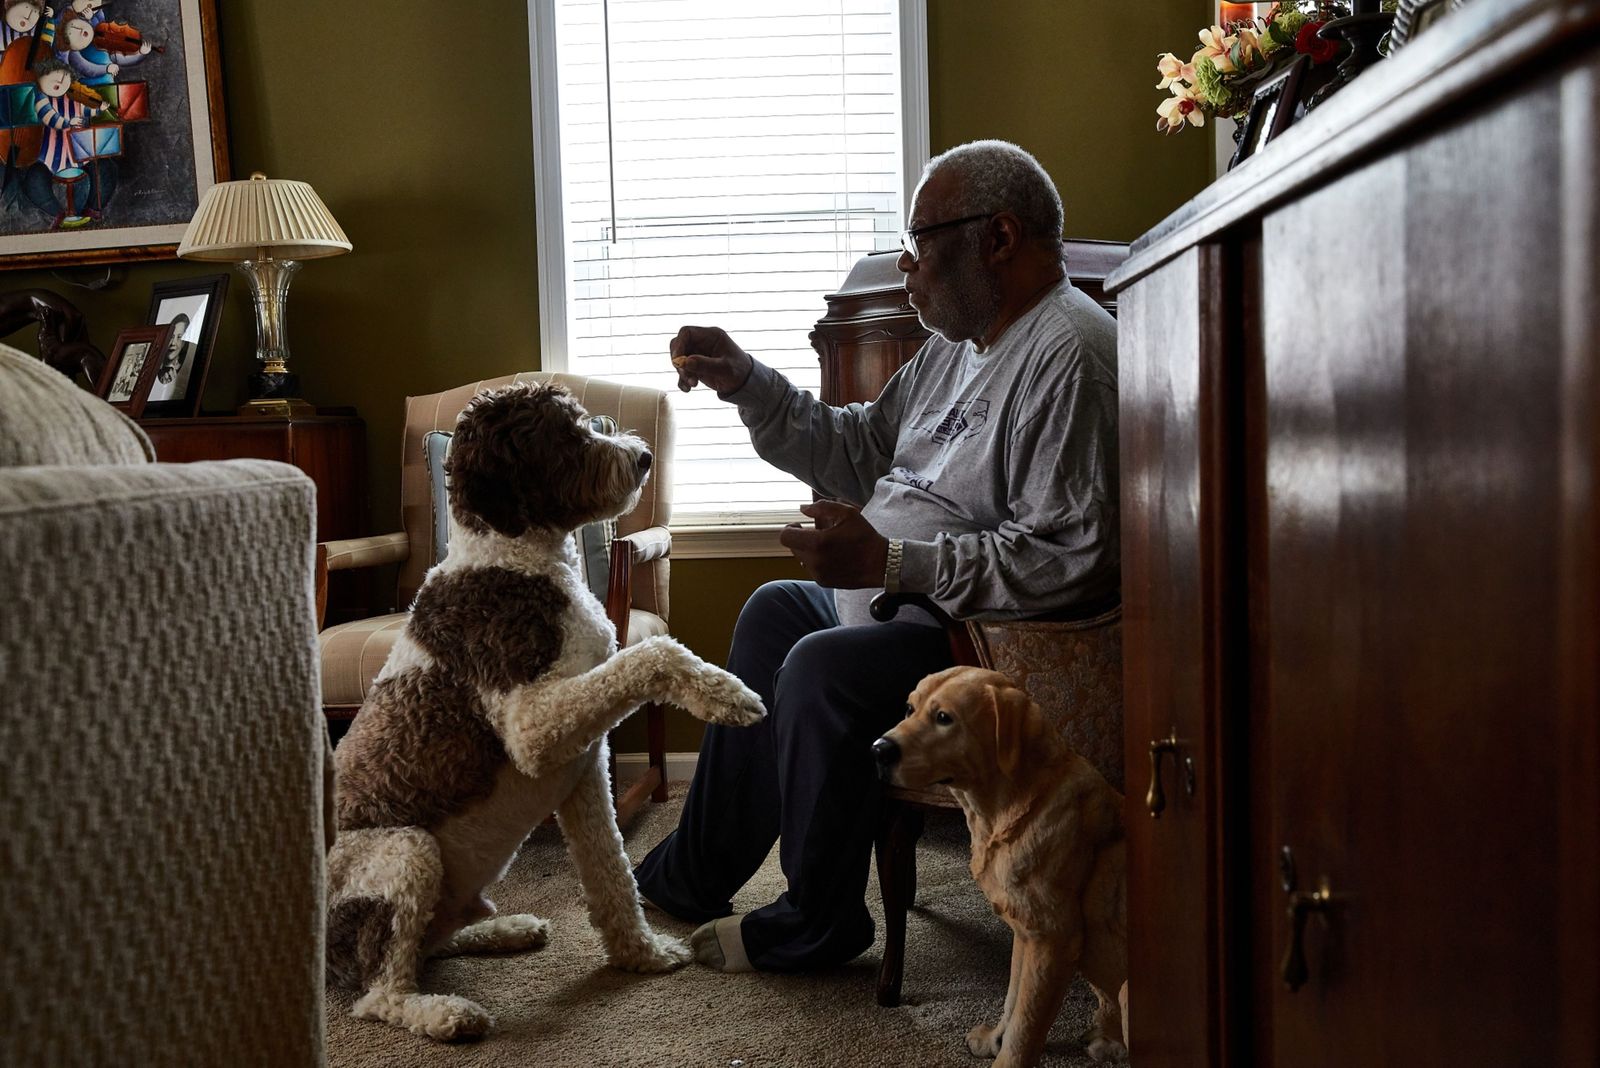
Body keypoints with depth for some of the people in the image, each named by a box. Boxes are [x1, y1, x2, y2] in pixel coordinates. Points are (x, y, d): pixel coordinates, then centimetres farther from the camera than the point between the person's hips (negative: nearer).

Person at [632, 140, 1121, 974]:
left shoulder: (1067, 355, -23)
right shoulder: (961, 344, 12)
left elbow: (1069, 558, -31)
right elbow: (859, 451, 18)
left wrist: (888, 563, -32)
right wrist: (746, 384, 7)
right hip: (908, 600, 12)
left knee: (822, 670, -28)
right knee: (775, 610, 21)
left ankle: (815, 925, -4)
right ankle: (696, 875, 29)